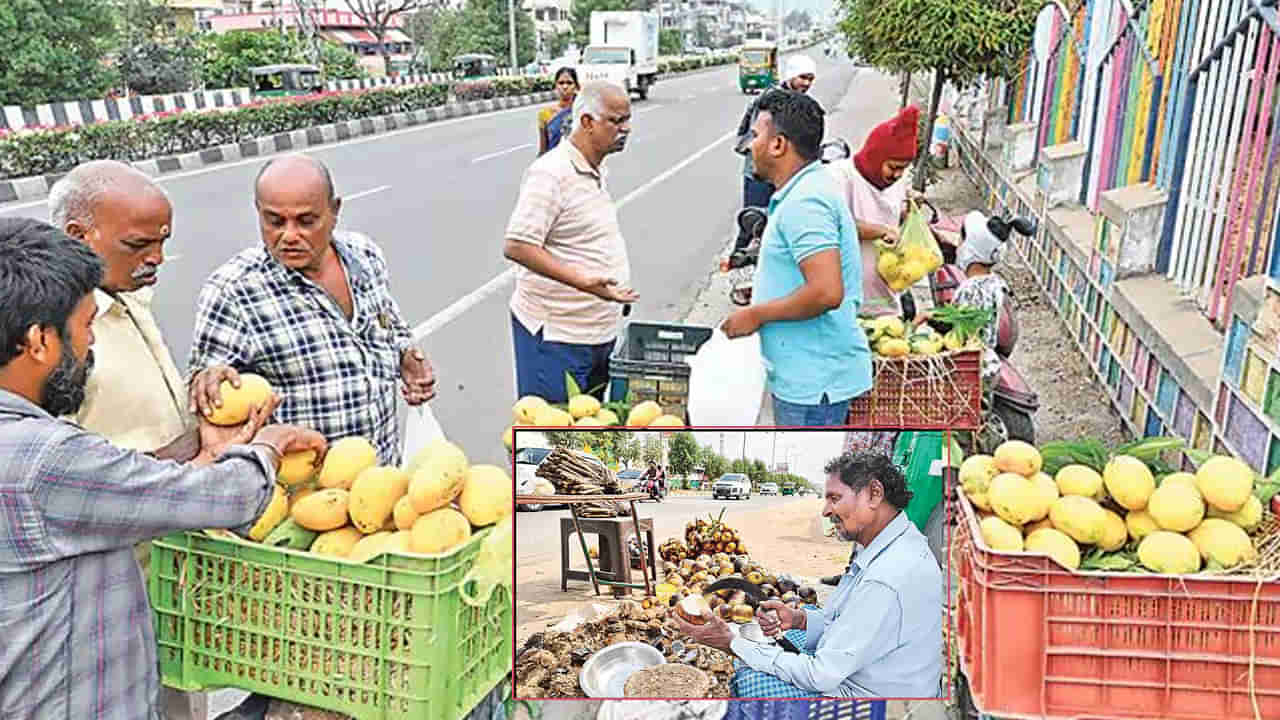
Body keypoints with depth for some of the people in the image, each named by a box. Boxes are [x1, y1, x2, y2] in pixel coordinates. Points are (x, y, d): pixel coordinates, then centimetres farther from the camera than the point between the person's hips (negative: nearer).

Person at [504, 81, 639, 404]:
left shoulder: (595, 172, 13)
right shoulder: (551, 173, -18)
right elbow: (516, 246, -25)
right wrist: (582, 281, -32)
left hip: (601, 331, 10)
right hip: (556, 336, -9)